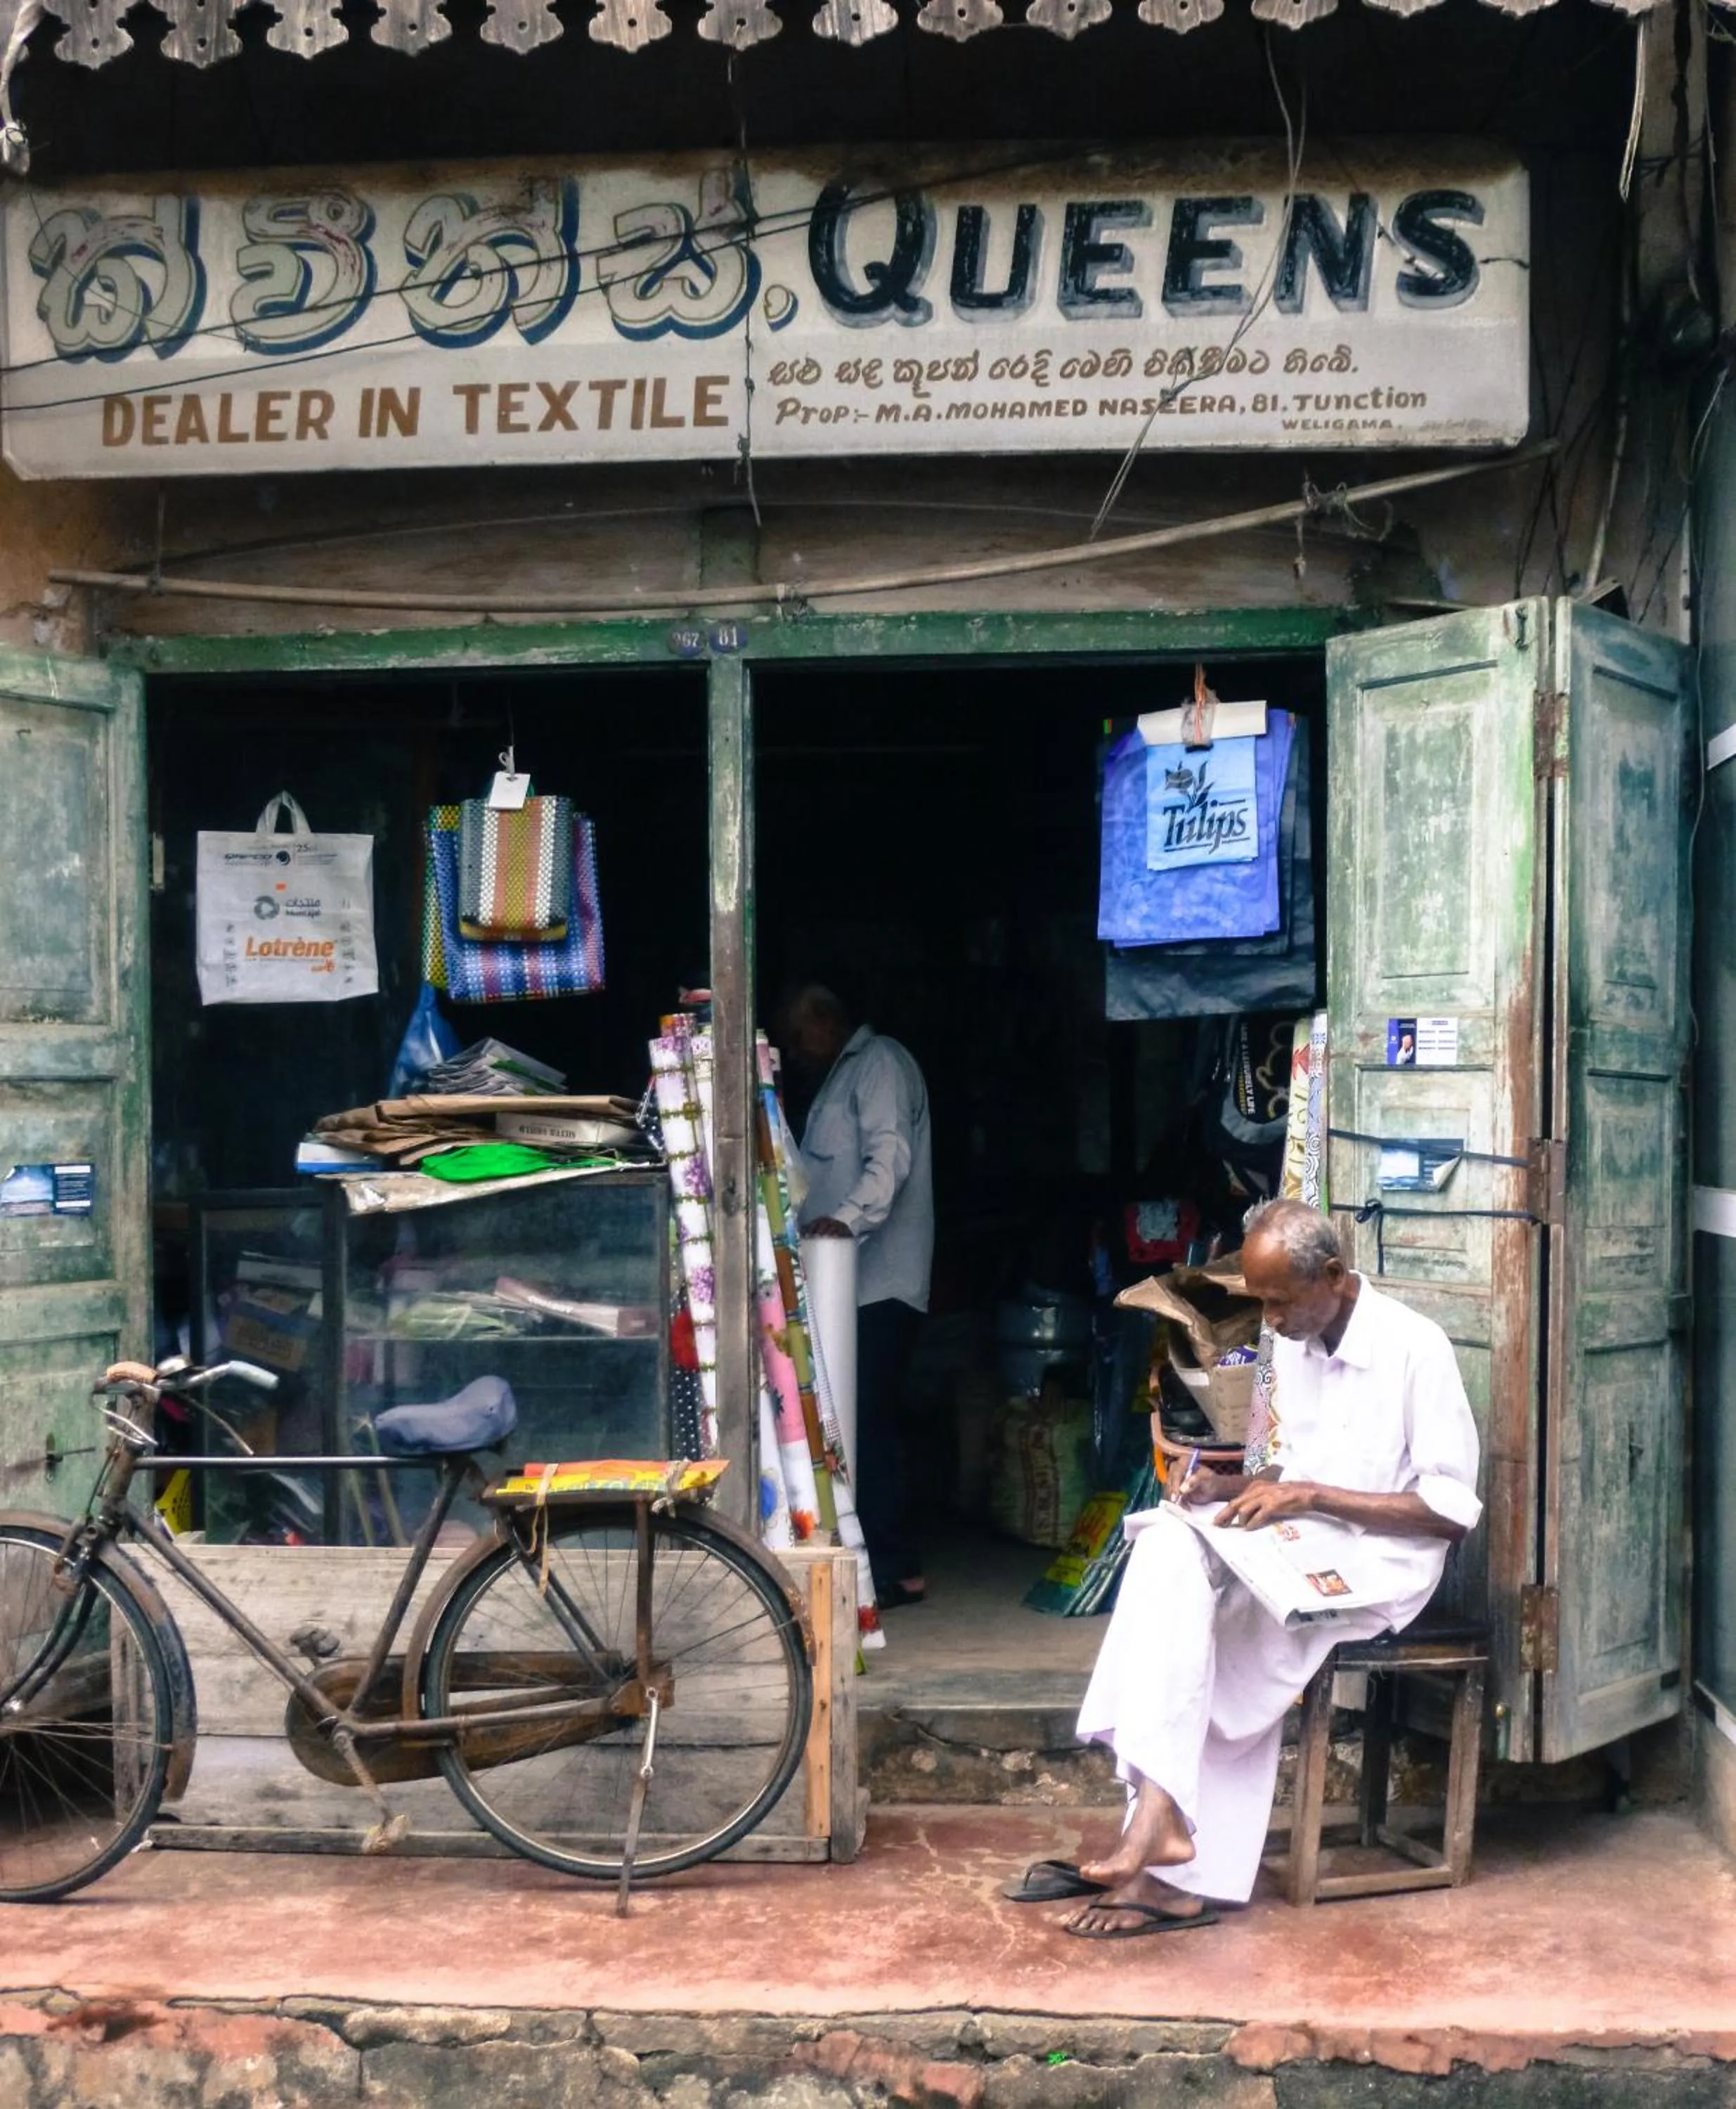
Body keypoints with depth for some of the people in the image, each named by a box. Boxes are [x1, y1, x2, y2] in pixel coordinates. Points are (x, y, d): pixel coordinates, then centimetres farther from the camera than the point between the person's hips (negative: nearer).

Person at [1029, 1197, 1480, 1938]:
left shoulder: (1415, 1348, -13)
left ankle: (1160, 1819, -21)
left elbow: (1452, 1506, -16)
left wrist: (1309, 1496, -20)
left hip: (1382, 1563, -7)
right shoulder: (1293, 1348, 11)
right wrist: (1238, 1487, 0)